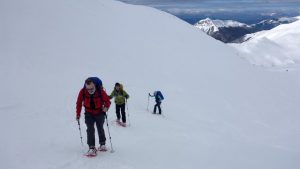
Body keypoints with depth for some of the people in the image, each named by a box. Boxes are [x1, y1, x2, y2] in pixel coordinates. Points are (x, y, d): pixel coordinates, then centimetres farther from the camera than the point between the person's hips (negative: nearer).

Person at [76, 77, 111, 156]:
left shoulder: (100, 91, -23)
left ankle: (102, 144, 31)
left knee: (100, 128, 11)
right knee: (90, 130, -12)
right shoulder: (83, 92, -19)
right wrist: (78, 114, -4)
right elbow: (79, 103, -5)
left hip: (99, 113, 0)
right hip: (89, 114, 1)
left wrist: (106, 107, -33)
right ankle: (92, 147, -11)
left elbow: (107, 101, -12)